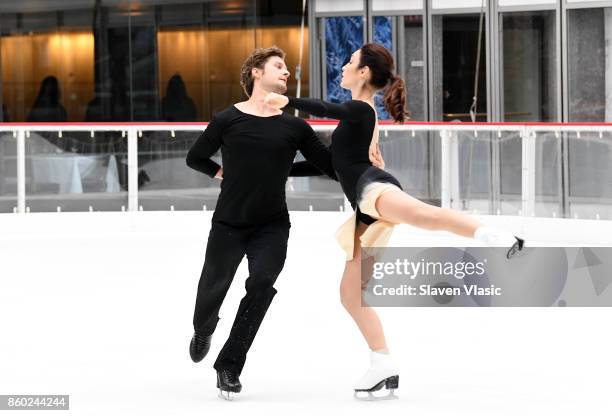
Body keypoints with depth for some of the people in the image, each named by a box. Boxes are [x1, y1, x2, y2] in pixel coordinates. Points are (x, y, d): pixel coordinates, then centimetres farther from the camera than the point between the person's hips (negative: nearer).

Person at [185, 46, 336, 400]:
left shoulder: (294, 126, 0)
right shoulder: (229, 120, -5)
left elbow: (332, 166, 1)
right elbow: (196, 158, 10)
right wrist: (222, 173, 1)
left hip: (272, 227, 1)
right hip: (228, 225, -1)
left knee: (261, 284, -21)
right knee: (213, 290, 9)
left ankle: (229, 366, -9)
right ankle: (203, 331, 47)